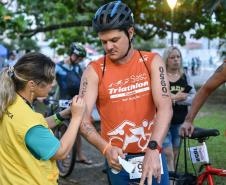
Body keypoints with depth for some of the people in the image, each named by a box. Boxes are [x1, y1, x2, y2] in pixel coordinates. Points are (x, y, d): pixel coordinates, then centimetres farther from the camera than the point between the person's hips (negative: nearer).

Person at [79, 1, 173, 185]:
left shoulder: (152, 62, -4)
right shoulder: (94, 71, -7)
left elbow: (165, 108, -16)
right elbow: (83, 119, -12)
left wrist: (153, 149, -30)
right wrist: (106, 148, -28)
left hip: (152, 155, 1)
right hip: (118, 158, 0)